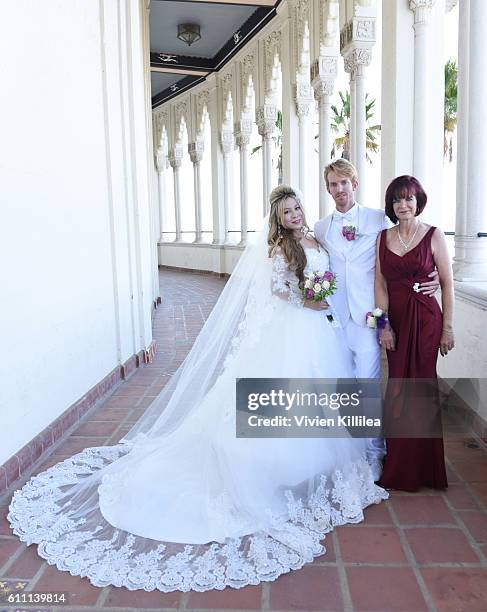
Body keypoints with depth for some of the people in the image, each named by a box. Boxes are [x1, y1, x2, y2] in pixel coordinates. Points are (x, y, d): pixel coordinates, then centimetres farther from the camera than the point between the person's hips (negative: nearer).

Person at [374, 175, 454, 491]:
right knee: (398, 388, 9)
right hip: (395, 319, 3)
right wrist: (384, 324, -2)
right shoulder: (383, 237, 7)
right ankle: (399, 465, 25)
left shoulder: (433, 235, -3)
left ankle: (422, 467, 21)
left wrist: (448, 328, -6)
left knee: (421, 387, 3)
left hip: (425, 318, -3)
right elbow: (381, 285, 5)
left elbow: (447, 284, -3)